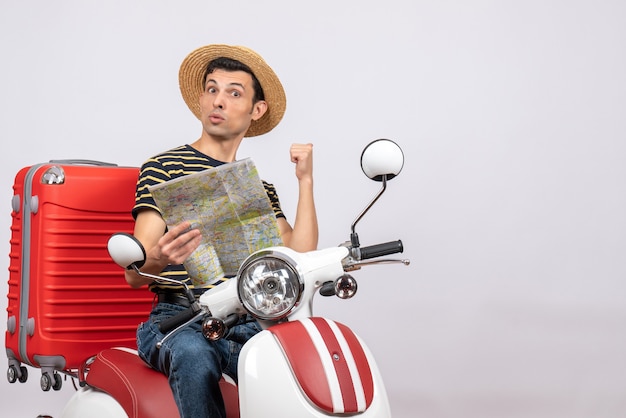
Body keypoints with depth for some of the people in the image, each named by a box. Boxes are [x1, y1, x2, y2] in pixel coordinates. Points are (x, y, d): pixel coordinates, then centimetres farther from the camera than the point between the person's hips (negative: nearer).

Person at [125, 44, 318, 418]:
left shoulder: (261, 188, 21)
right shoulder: (163, 168, 6)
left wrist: (305, 180, 3)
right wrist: (160, 257, -28)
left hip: (247, 322, 3)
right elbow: (134, 273, -4)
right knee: (195, 356, -37)